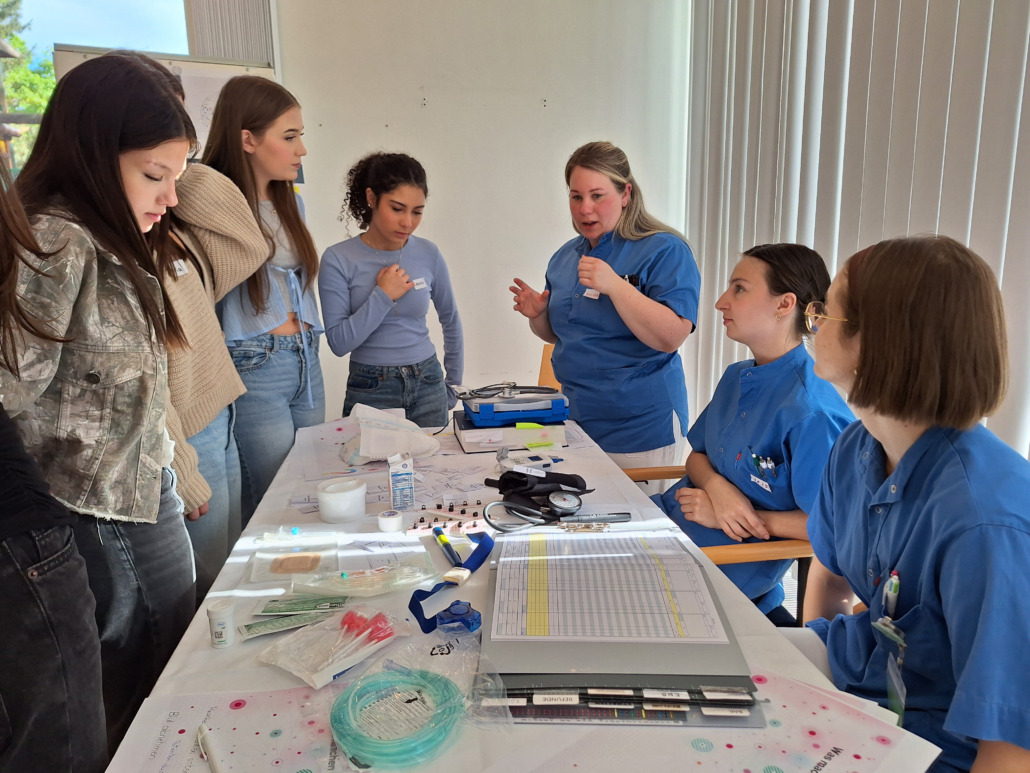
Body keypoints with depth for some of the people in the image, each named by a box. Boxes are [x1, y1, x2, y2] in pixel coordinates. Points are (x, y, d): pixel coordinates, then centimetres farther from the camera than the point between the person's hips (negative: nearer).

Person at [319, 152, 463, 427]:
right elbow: (339, 342, -14)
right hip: (371, 390, -3)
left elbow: (451, 320, 12)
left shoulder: (428, 254, -2)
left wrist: (453, 383, 14)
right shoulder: (338, 260, -10)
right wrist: (383, 296, -17)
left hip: (428, 385, 3)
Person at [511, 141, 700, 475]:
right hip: (575, 419, 6)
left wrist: (614, 286, -30)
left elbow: (670, 338, -22)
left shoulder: (664, 251, -11)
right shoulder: (566, 256, 9)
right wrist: (537, 315, -2)